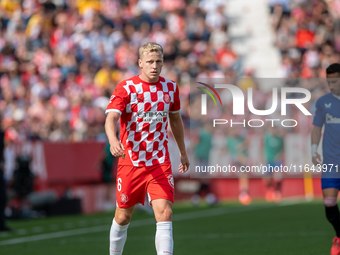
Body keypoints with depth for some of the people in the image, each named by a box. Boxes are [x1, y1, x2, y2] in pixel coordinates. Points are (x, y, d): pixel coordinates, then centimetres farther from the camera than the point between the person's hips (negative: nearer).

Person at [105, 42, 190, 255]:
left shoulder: (170, 88, 5)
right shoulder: (126, 88, -8)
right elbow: (111, 118, -22)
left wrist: (183, 152, 28)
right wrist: (113, 141, -43)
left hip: (160, 163, 2)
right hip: (130, 161, -2)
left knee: (165, 214, -14)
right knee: (123, 216, 9)